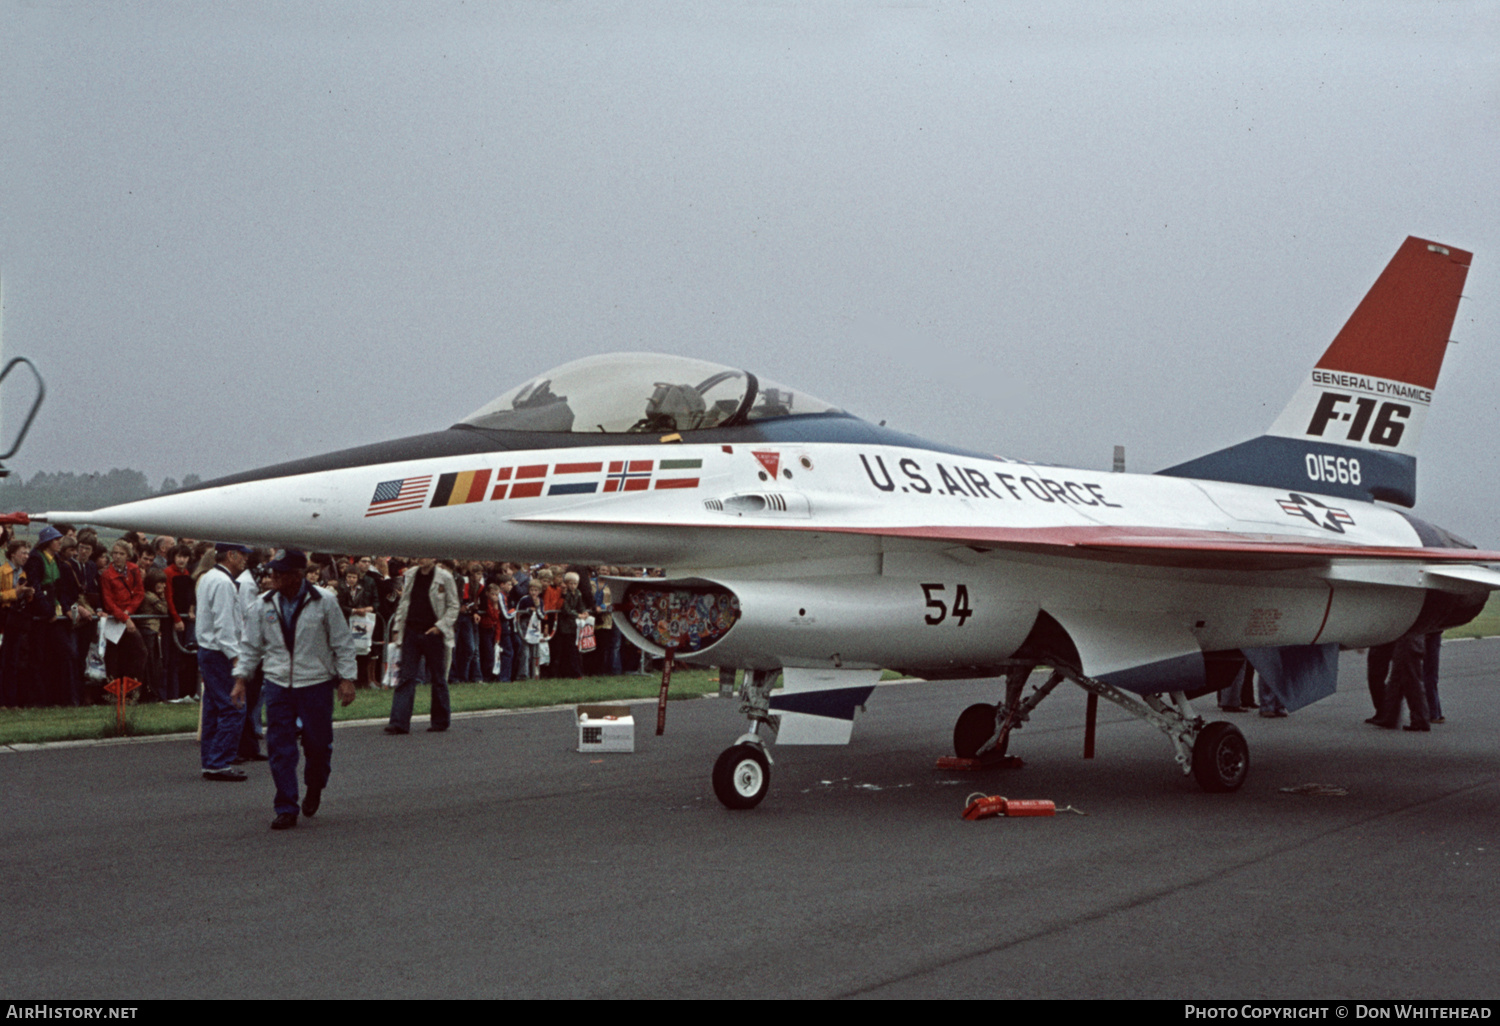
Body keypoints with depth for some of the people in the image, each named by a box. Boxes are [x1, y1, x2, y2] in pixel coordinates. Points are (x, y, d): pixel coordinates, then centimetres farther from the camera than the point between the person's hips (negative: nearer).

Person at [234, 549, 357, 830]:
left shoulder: (324, 602, -5)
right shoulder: (262, 606, 3)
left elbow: (343, 643, 0)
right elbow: (251, 646, 10)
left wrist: (347, 678, -4)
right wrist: (240, 678, 3)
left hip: (316, 683, -2)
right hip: (276, 683, 2)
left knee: (318, 744, 6)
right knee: (280, 748, -2)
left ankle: (314, 788, 36)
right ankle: (286, 809, 4)